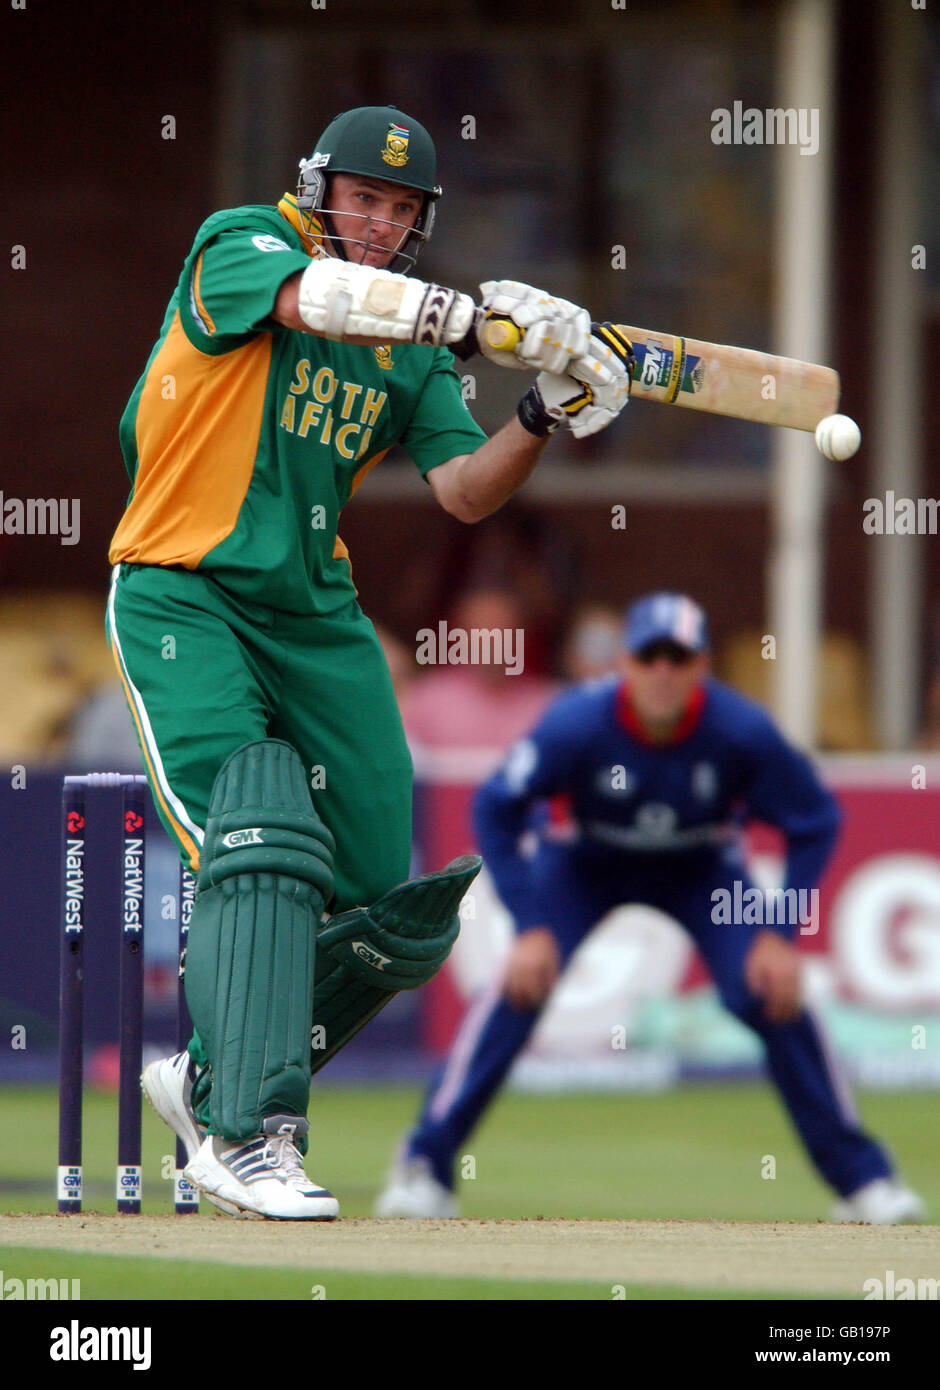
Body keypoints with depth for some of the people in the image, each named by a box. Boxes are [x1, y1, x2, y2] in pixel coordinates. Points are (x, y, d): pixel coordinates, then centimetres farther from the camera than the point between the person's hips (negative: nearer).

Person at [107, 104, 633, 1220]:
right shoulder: (237, 248, -4)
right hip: (184, 598, -6)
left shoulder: (413, 348, 12)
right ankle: (246, 1134, -26)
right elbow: (319, 299, -26)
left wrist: (544, 417, -17)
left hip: (318, 619, 6)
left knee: (387, 910, 2)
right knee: (260, 848, -24)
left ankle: (217, 1082, 21)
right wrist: (480, 319, -35)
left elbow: (465, 494, 1)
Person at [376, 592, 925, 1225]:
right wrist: (530, 927, -26)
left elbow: (815, 822, -16)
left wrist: (781, 934, -21)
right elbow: (496, 810, -21)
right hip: (583, 864, -1)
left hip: (701, 871, 1)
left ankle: (862, 1179, -1)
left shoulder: (742, 731, -32)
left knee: (775, 996, -15)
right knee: (519, 988, -22)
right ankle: (425, 1167, -12)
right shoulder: (578, 722, -34)